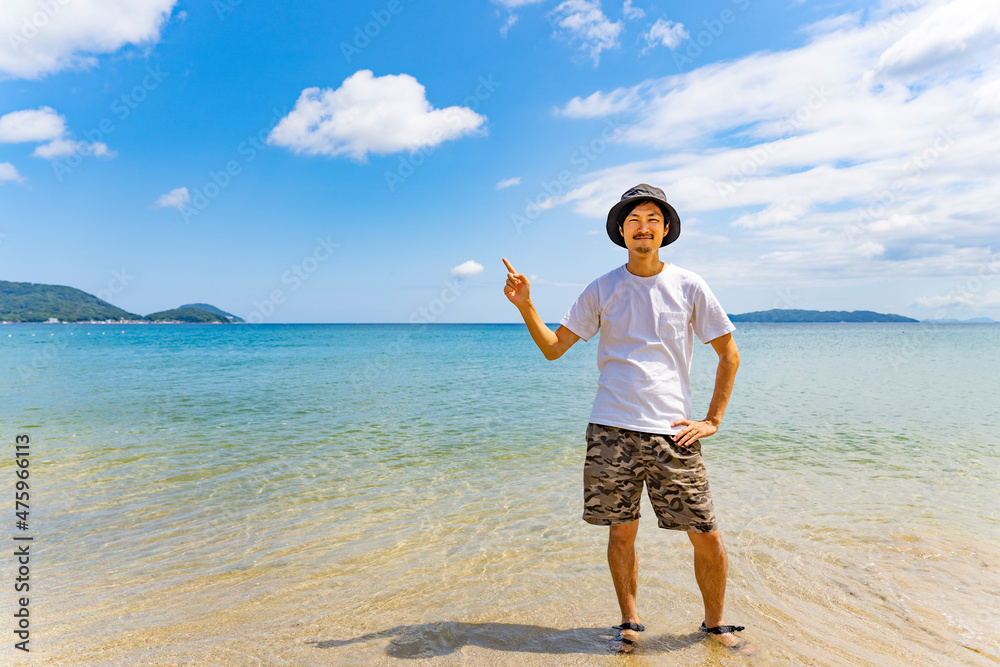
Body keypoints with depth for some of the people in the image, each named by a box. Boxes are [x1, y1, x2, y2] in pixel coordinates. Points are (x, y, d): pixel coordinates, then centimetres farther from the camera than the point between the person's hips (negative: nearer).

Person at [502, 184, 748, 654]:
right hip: (612, 430, 1)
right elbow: (554, 347, 8)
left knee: (707, 538, 3)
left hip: (673, 431, 0)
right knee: (621, 531, 8)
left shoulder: (688, 286, 5)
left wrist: (713, 420, 4)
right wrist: (525, 306, -7)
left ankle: (715, 624, 29)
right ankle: (629, 623, 29)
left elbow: (729, 355, 10)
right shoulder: (602, 290, 7)